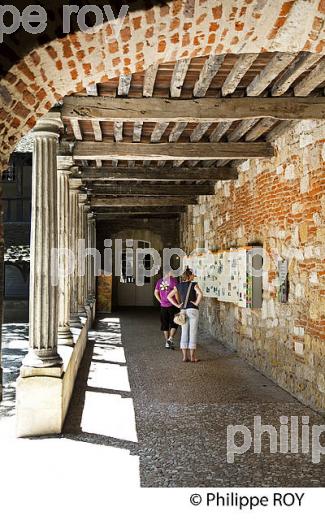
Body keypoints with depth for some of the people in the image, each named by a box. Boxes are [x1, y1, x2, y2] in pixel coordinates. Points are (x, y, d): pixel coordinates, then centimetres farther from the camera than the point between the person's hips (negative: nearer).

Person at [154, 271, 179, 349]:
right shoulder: (173, 280, -7)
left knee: (165, 325, 12)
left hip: (163, 306, 4)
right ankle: (171, 338, -10)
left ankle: (167, 342, 16)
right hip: (172, 305, -4)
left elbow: (156, 293, 9)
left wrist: (160, 301, 11)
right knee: (174, 324, 7)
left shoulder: (159, 281, 9)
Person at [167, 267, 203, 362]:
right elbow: (200, 294, -26)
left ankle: (185, 356, 8)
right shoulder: (194, 284, -7)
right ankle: (192, 357, 3)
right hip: (193, 310, -5)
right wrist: (197, 303, -11)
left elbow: (169, 296, 8)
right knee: (193, 334, 0)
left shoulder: (179, 285, 8)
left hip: (183, 311, 5)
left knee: (184, 334, 8)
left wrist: (177, 305, 5)